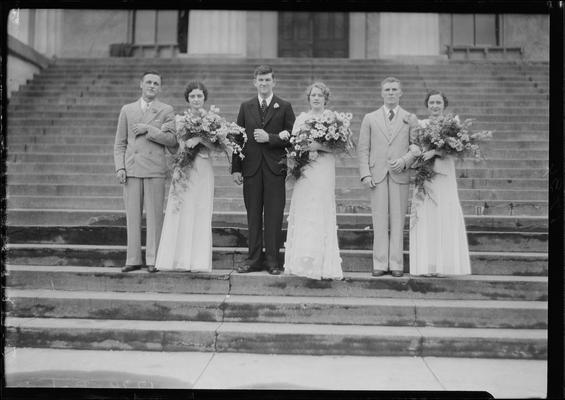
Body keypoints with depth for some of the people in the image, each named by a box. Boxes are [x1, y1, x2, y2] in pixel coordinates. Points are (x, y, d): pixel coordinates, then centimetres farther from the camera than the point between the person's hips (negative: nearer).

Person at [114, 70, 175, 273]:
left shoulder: (166, 110, 8)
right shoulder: (127, 110, 14)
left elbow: (172, 139, -4)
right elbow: (119, 143, 12)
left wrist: (148, 129, -11)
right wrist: (120, 167, 1)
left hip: (155, 169, -2)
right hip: (132, 169, 2)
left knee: (155, 215, -2)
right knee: (132, 215, 2)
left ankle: (153, 259, 3)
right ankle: (133, 259, 8)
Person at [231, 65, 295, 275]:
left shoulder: (284, 107, 5)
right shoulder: (246, 107, 12)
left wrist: (269, 137, -13)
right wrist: (236, 168, 1)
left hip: (275, 168, -2)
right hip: (251, 168, 2)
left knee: (274, 216, -1)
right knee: (253, 215, 5)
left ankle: (272, 260, 7)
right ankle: (254, 258, 12)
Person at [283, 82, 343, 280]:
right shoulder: (301, 118, 15)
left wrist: (318, 146, -16)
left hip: (324, 171, -2)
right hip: (304, 170, 2)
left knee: (321, 214, -6)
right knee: (302, 214, -2)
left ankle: (323, 264, -4)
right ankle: (302, 262, 2)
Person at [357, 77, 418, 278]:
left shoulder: (410, 119, 11)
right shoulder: (370, 118, 12)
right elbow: (362, 148, 7)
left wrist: (405, 160, -11)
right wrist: (365, 174, -4)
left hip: (400, 175, 0)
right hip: (377, 175, 0)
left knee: (398, 221, 0)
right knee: (379, 221, 0)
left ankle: (396, 264, 6)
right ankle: (380, 263, 4)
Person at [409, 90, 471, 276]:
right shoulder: (419, 125, 11)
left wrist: (435, 151, -21)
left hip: (444, 177, -1)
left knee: (445, 219, -5)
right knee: (425, 218, -2)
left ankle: (443, 265, 0)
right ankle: (425, 265, 1)